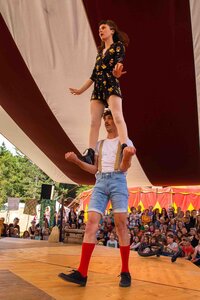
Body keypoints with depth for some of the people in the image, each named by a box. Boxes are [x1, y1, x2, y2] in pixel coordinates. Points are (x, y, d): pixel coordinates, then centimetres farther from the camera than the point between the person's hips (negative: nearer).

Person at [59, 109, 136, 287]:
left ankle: (125, 272, -1)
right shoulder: (100, 144, 24)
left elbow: (124, 168, -2)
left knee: (121, 224, -9)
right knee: (91, 222, -10)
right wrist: (77, 161, 5)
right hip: (100, 182, 4)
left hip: (118, 181, -4)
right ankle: (82, 273, -14)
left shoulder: (126, 142, 9)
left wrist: (127, 156, -26)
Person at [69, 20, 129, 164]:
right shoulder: (100, 51, 28)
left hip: (111, 85, -6)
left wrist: (116, 72, -34)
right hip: (97, 88, 6)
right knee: (94, 121, -8)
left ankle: (125, 148, -36)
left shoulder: (118, 46, 10)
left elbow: (119, 61, -10)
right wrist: (81, 90, 28)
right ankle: (90, 154, -15)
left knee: (117, 117, -24)